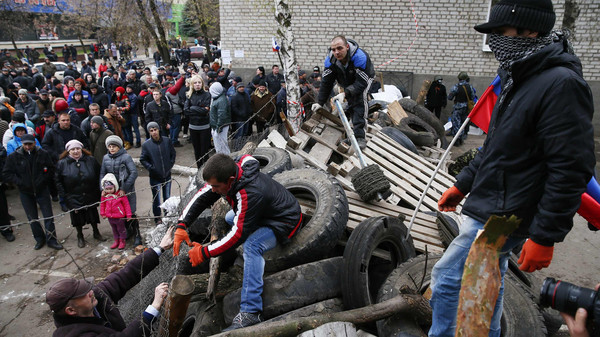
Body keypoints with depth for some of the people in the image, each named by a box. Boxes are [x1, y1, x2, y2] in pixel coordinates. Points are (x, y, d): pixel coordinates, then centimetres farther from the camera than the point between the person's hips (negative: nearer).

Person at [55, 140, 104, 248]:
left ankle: (96, 233, 36)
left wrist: (98, 191, 1)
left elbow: (98, 175, 5)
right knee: (77, 217, 11)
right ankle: (80, 237, 31)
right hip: (73, 198, -1)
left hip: (90, 196, 1)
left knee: (93, 215, 14)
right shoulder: (62, 163, -7)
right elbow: (58, 181, -1)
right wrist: (63, 195, -6)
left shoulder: (90, 160, -3)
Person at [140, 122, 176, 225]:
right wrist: (151, 168, -11)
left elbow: (173, 153, 9)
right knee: (156, 199, 6)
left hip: (167, 175, 3)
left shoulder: (167, 141, -5)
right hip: (155, 177, -3)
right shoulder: (146, 145, -12)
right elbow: (142, 159, -2)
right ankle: (157, 218, 23)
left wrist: (170, 164, 0)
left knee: (168, 198, 17)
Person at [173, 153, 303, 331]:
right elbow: (202, 197, -6)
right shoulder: (230, 172, -14)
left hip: (286, 221, -9)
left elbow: (238, 234, -34)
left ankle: (251, 313, -29)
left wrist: (205, 253, -28)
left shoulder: (251, 193, -39)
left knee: (251, 246, -32)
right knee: (229, 218, 22)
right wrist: (181, 226, -14)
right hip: (265, 212, 10)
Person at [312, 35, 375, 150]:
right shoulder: (330, 59, -25)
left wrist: (345, 94, -53)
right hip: (348, 81, 6)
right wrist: (320, 102, -21)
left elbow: (362, 83, -41)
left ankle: (360, 136, -31)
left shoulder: (360, 57, -40)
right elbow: (326, 82, -17)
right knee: (351, 103, -2)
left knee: (360, 98, -27)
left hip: (365, 78, -6)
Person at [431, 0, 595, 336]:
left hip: (503, 217, -9)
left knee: (447, 277, -1)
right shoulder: (520, 78, 11)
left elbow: (571, 169, -22)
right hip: (491, 207, 9)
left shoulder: (561, 84, -19)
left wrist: (546, 236, -21)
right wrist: (462, 185, 20)